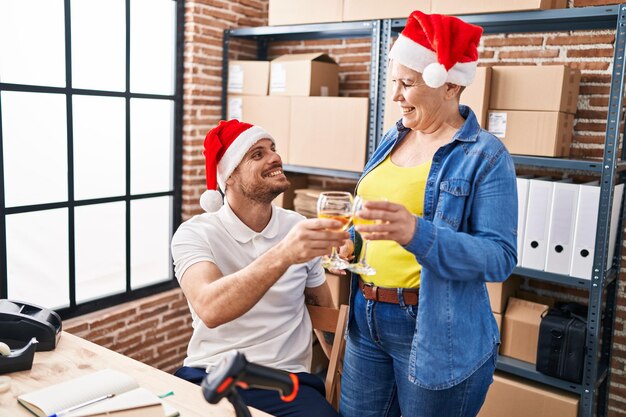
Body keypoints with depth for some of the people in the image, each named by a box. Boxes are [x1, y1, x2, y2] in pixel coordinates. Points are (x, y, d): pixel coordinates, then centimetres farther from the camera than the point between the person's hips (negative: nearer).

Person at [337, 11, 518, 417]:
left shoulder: (485, 155, -12)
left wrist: (417, 235, -32)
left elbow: (501, 257, -18)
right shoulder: (395, 138, 7)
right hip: (367, 321, 6)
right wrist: (354, 240, -1)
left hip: (437, 334, -6)